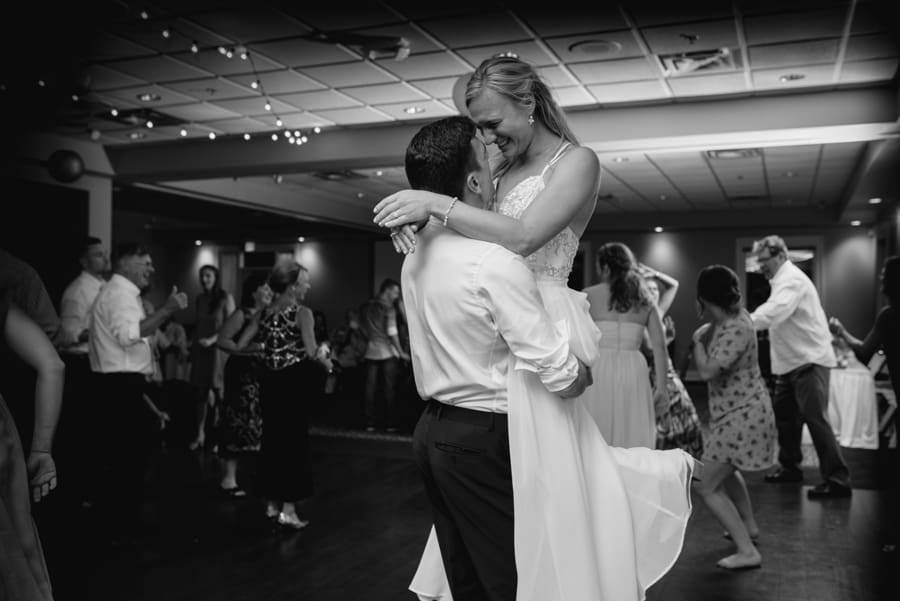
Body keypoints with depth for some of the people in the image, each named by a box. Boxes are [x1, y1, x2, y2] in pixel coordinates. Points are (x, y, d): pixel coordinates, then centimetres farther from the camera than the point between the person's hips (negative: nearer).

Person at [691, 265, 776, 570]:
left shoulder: (736, 329, -27)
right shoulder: (728, 318, 1)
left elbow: (707, 371, -31)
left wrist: (698, 340, -15)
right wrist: (706, 328, -4)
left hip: (742, 416, -10)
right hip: (740, 412, 10)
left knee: (707, 486, -6)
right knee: (726, 470, 31)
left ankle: (747, 551, -3)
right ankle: (749, 526, 48)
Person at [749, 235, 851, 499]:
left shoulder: (792, 279, -16)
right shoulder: (783, 280, 17)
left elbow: (775, 311, -33)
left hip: (809, 360, -10)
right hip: (791, 361, 10)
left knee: (814, 417, -12)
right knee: (784, 414, 15)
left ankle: (837, 479, -7)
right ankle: (790, 466, 28)